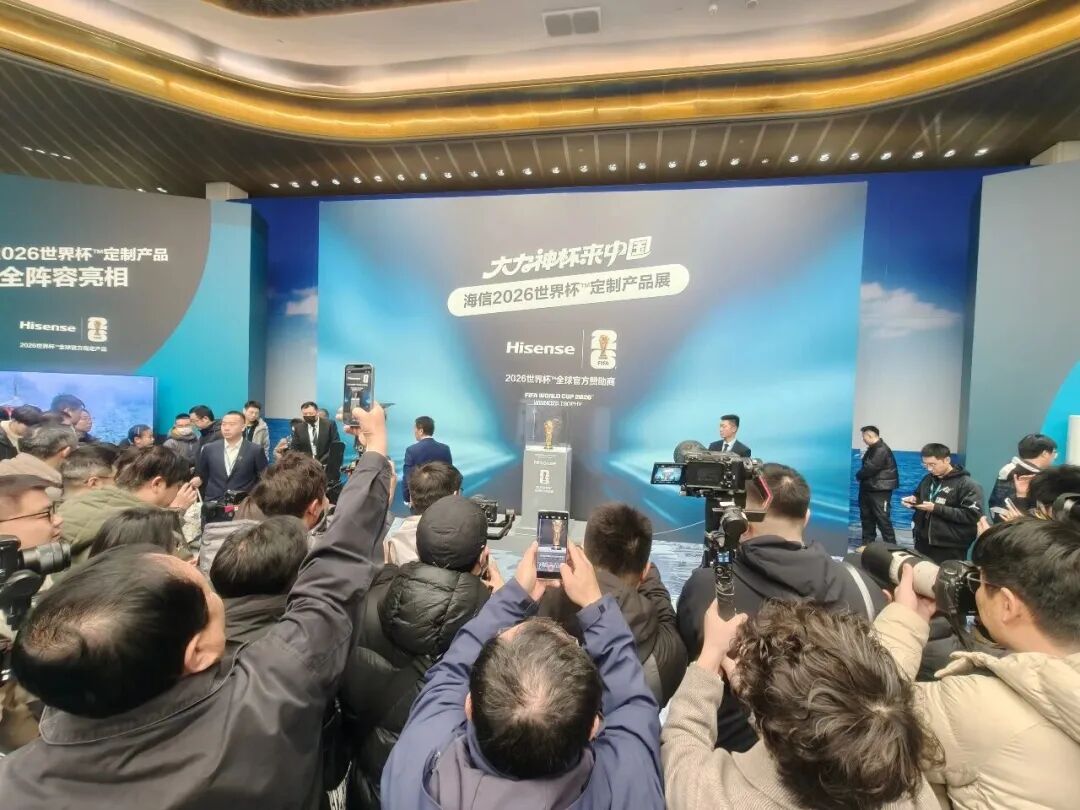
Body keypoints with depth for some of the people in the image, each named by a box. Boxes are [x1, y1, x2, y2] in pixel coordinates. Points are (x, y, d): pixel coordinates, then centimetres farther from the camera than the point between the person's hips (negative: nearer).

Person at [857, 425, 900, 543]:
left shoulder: (882, 450, -18)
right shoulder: (872, 449, 15)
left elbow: (870, 468, -21)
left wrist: (859, 475, -4)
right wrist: (860, 475, -2)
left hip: (880, 490, -10)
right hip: (868, 488, 10)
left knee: (882, 518, -8)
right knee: (867, 517, 15)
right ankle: (867, 543, 24)